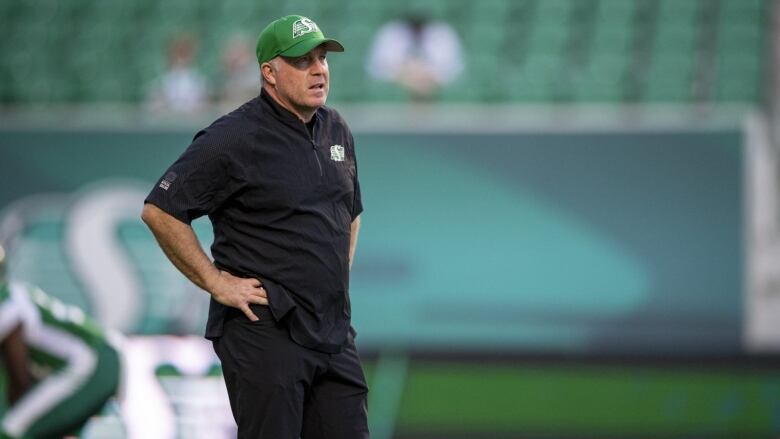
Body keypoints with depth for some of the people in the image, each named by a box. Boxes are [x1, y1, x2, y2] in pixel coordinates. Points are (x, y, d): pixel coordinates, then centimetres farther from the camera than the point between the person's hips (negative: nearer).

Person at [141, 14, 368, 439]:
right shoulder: (235, 138, -11)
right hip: (263, 335, -7)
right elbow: (158, 211, -13)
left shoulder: (336, 130, 13)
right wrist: (216, 282, -12)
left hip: (334, 334, 7)